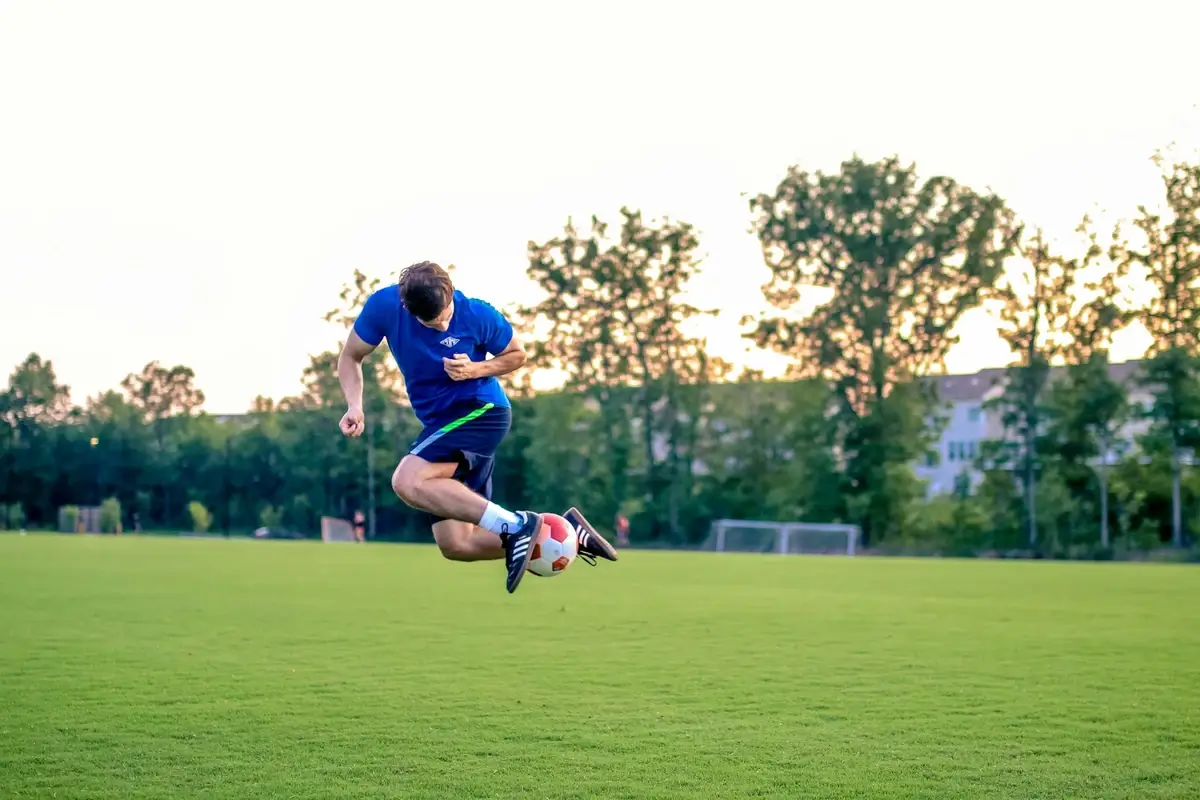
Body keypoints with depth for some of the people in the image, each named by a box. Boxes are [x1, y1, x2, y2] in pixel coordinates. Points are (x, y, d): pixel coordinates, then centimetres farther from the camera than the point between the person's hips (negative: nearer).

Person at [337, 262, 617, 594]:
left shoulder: (478, 315, -15)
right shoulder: (384, 306, -9)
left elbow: (517, 355, 2)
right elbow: (351, 357, 4)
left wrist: (476, 370, -17)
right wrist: (355, 406, -13)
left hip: (482, 411, -6)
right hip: (440, 424, 6)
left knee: (407, 482, -29)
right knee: (456, 545, -1)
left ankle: (514, 525, -27)